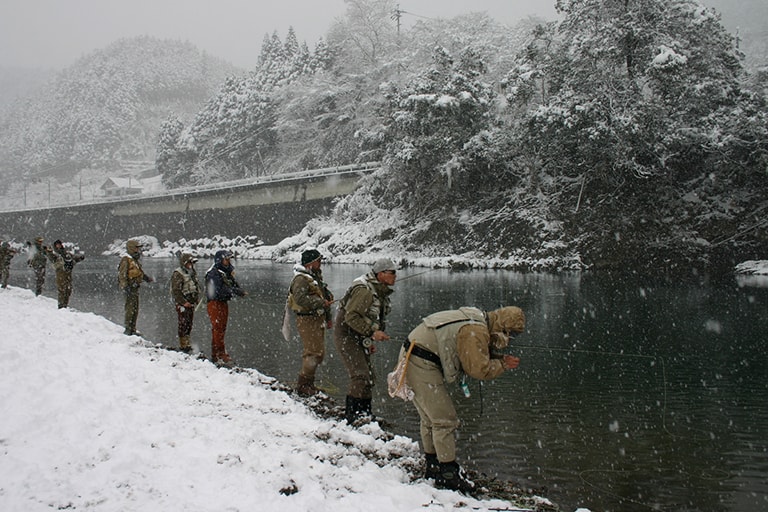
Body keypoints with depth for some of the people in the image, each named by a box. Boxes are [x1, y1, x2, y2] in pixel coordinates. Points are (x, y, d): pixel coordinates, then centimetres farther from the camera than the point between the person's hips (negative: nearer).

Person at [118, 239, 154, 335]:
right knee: (130, 308, -8)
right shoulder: (126, 260, -11)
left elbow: (140, 273, 28)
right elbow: (122, 274, -17)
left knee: (135, 309, 13)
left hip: (135, 288, 10)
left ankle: (133, 329, 20)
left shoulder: (135, 260, 17)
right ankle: (128, 329, -3)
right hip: (129, 287, -10)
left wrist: (147, 278, 15)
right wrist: (125, 286, -24)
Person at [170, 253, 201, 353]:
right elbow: (176, 291, -16)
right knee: (183, 324, -7)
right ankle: (183, 345, -1)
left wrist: (197, 299, 10)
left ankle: (187, 343, 21)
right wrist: (184, 302, -19)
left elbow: (196, 287, 23)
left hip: (191, 302, 8)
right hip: (182, 303, -8)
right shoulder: (177, 274, -12)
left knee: (189, 323, 12)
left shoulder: (192, 273, 14)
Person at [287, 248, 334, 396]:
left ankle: (308, 384, 24)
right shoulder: (301, 278, -15)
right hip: (307, 320, -10)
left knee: (318, 352, 14)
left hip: (318, 319, 10)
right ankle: (303, 385, -5)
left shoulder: (316, 276, 18)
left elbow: (323, 297, 27)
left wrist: (328, 318, 25)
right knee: (314, 352, -12)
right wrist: (321, 302, -29)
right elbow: (300, 298, -30)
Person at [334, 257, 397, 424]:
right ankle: (353, 415, -9)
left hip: (359, 338, 10)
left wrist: (369, 342, 18)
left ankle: (364, 413, 24)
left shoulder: (381, 292, 9)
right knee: (361, 375, -16)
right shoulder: (365, 290, -24)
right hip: (346, 335, -10)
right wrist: (372, 333, -30)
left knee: (368, 376, 13)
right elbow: (351, 317, -28)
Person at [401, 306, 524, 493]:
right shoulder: (475, 331, -20)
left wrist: (500, 357, 2)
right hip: (422, 365, -11)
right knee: (445, 421, -5)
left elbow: (476, 356, 16)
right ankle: (448, 474, 1)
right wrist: (503, 364, -7)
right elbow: (479, 369, -22)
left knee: (430, 418, 20)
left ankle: (433, 467, 31)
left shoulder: (476, 320, 12)